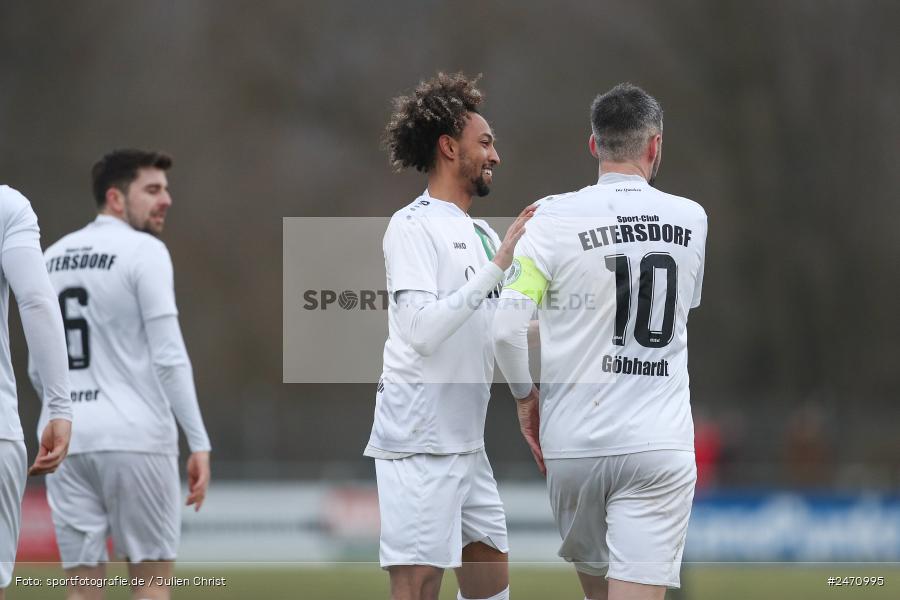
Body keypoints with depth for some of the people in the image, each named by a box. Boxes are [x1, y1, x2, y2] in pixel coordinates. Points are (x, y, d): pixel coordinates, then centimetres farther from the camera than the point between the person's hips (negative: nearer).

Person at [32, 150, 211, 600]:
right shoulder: (143, 251, -5)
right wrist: (199, 443, -11)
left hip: (66, 441, 5)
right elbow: (168, 356, -12)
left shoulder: (52, 258, 15)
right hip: (135, 438, -5)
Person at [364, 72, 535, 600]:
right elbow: (422, 329, -21)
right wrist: (498, 265, -20)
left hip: (467, 439, 9)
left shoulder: (481, 234, 16)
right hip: (419, 438, -9)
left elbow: (497, 333, 22)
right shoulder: (413, 226, -9)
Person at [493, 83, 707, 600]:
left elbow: (505, 326, -12)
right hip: (660, 444, 0)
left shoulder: (557, 217, -7)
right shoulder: (692, 219, 1)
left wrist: (525, 393, 4)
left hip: (574, 440, 0)